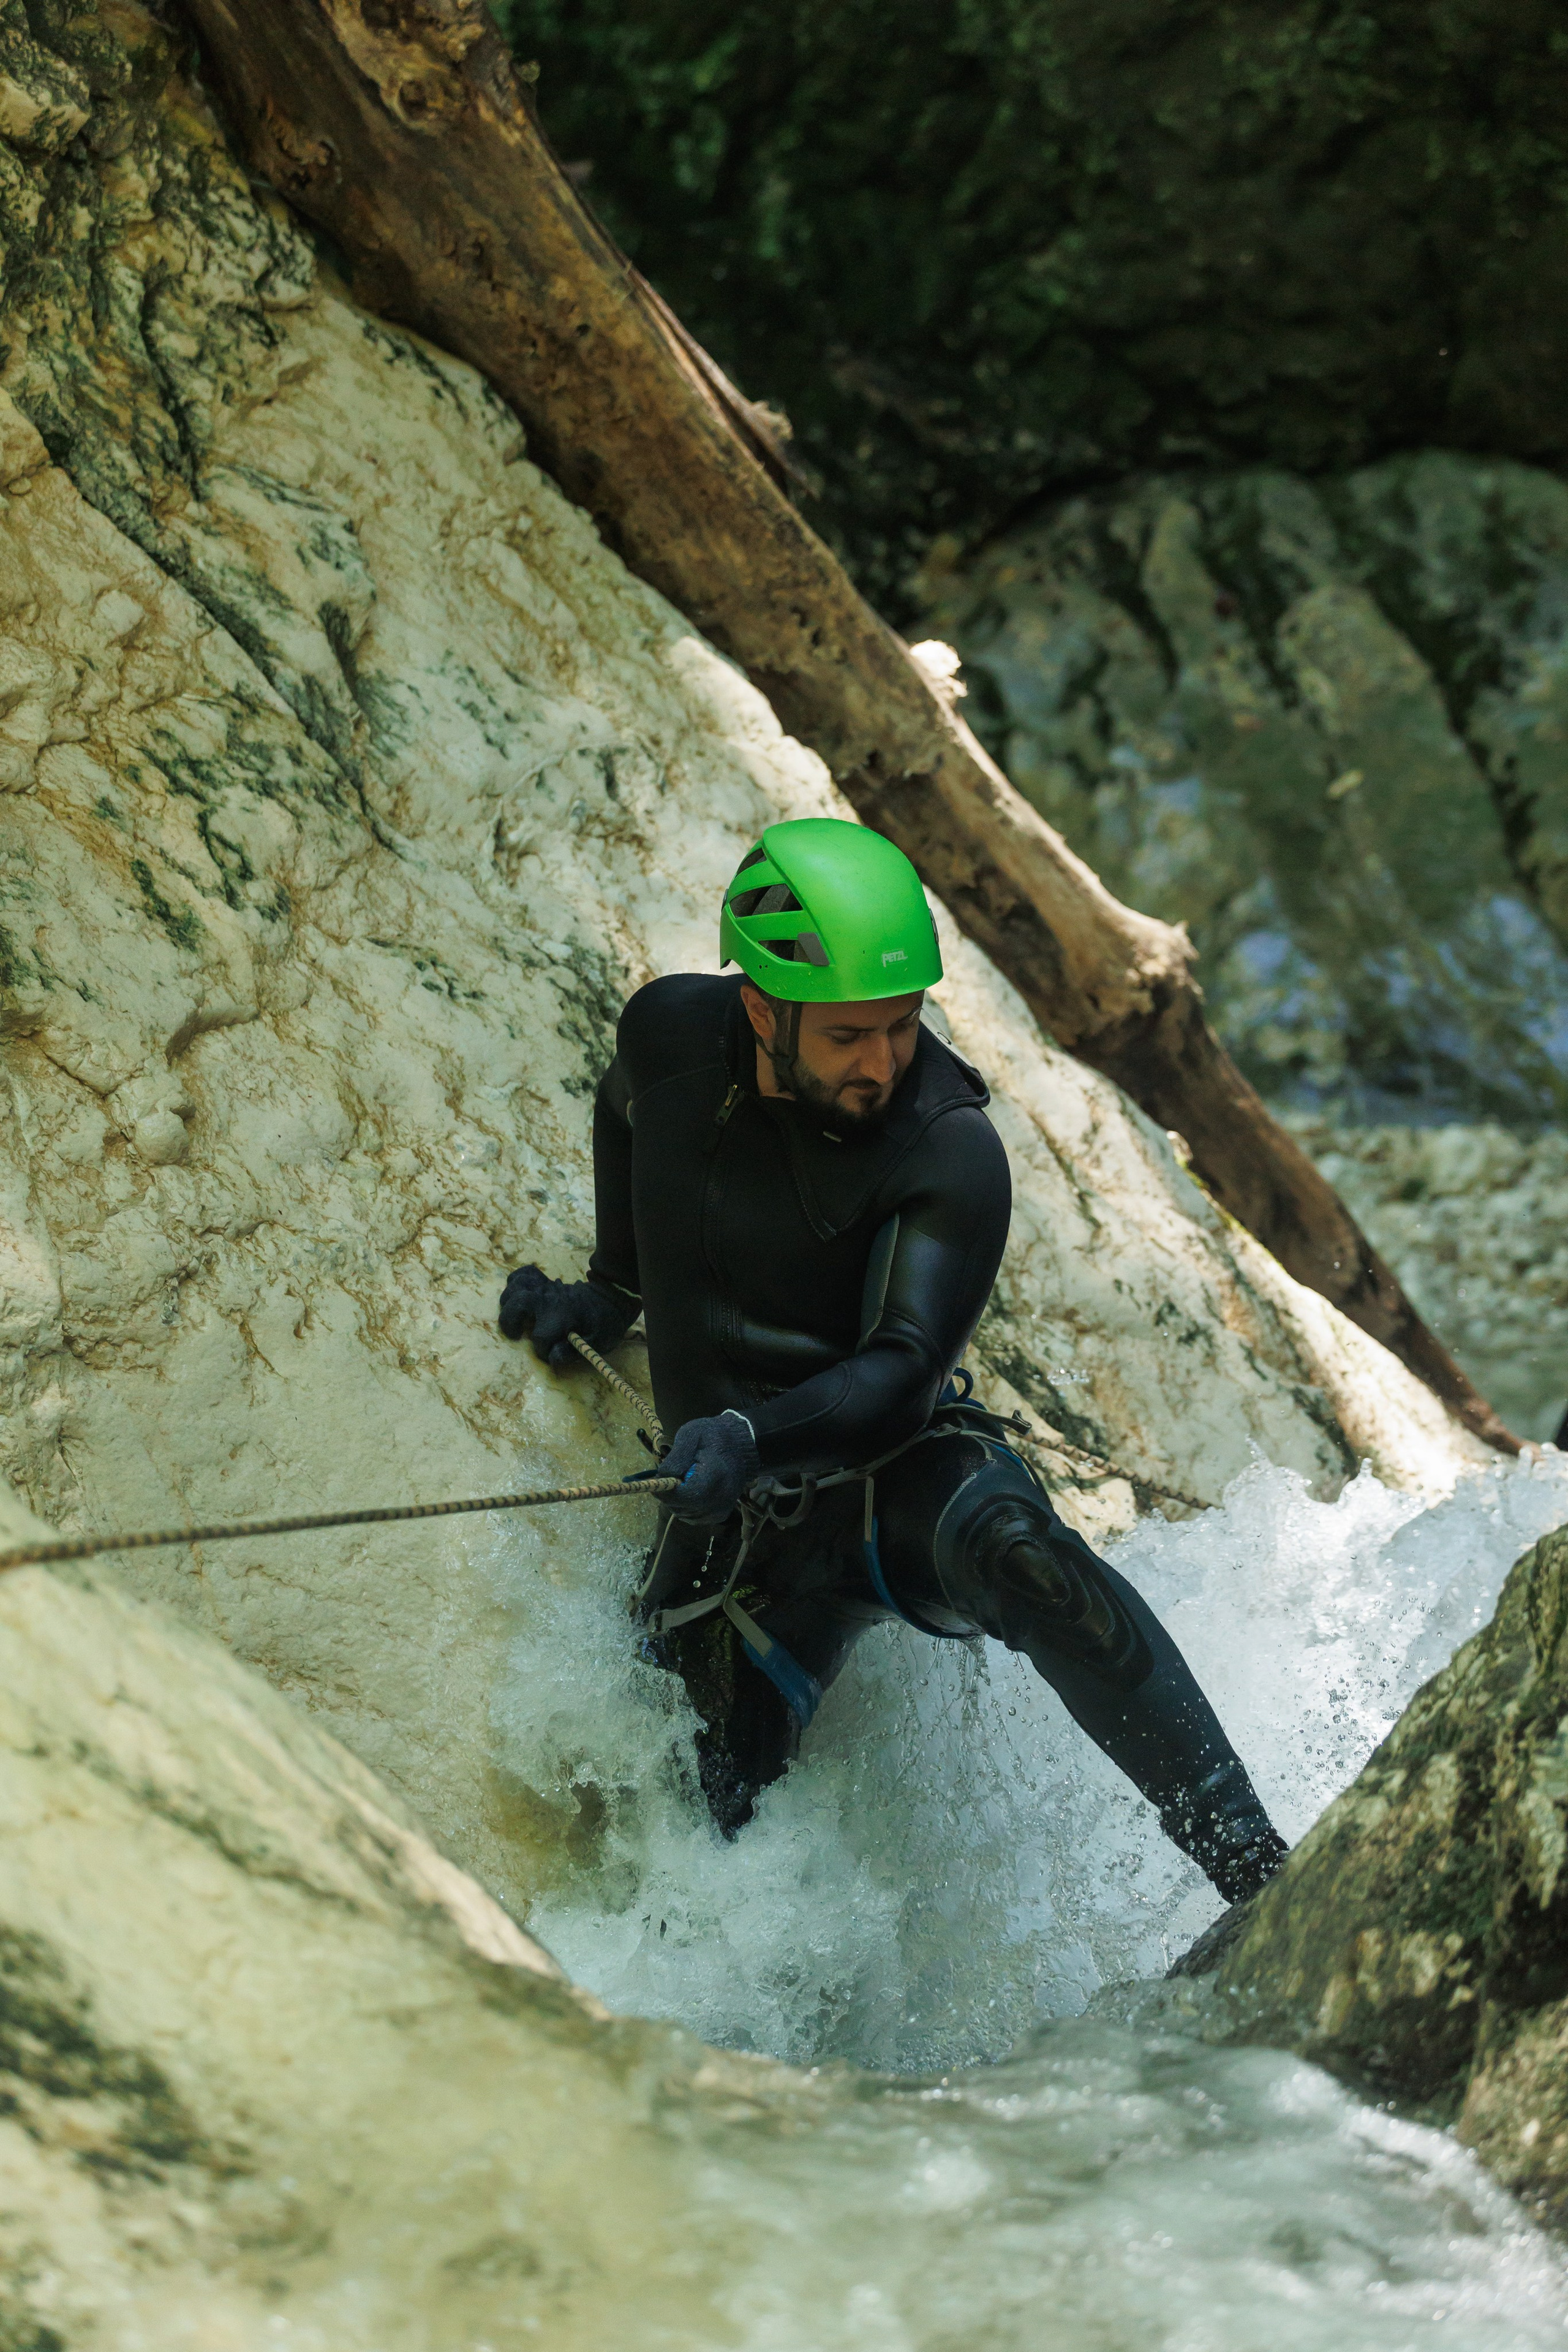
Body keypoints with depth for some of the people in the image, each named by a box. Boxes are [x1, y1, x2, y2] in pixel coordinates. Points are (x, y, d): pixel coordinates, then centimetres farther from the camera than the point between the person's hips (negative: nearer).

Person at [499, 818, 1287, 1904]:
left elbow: (902, 1368, -25)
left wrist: (755, 1438, -41)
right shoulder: (672, 1033, -5)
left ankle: (1250, 1861, -40)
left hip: (898, 1474, -5)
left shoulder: (950, 1152, -18)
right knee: (713, 1833, -8)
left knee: (1003, 1542, -39)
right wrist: (614, 1289, 24)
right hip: (737, 1529, 5)